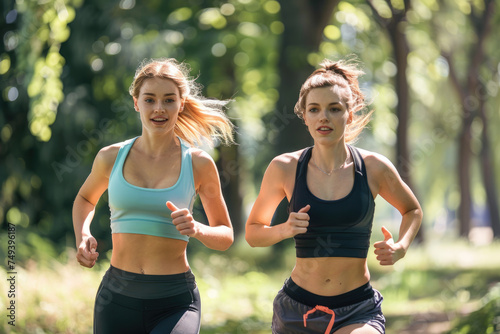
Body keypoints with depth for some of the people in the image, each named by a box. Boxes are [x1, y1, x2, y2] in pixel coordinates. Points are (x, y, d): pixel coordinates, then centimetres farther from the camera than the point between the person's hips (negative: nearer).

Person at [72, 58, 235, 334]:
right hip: (117, 298, 2)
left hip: (175, 302, -2)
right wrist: (83, 237, 5)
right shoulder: (111, 157, 4)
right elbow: (85, 199, 25)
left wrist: (197, 229, -13)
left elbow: (225, 236, 8)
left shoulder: (199, 164, -1)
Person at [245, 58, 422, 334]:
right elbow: (253, 232, 10)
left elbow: (412, 210, 17)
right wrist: (284, 230, -10)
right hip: (297, 309, 2)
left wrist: (401, 247, -1)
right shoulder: (285, 168, -2)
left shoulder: (374, 168, -2)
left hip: (358, 311, -1)